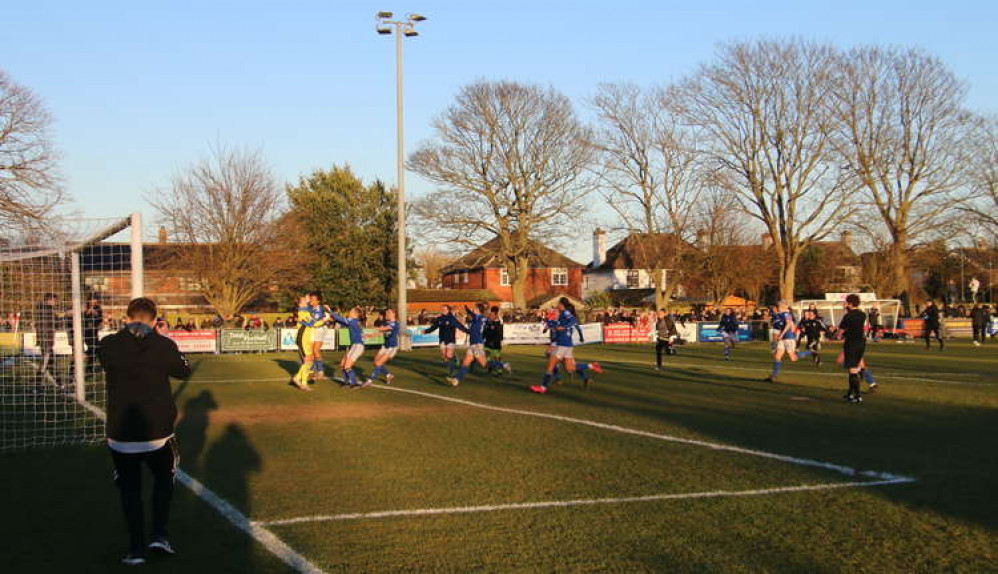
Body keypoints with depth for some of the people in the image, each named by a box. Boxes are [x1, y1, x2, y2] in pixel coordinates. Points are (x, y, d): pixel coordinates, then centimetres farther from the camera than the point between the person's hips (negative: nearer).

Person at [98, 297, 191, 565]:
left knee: (129, 489, 12)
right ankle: (159, 535, 14)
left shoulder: (108, 346, -7)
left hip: (121, 434, 0)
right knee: (164, 479, 23)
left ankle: (136, 548, 7)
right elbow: (183, 371, 9)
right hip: (158, 432, 0)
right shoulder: (164, 345, -9)